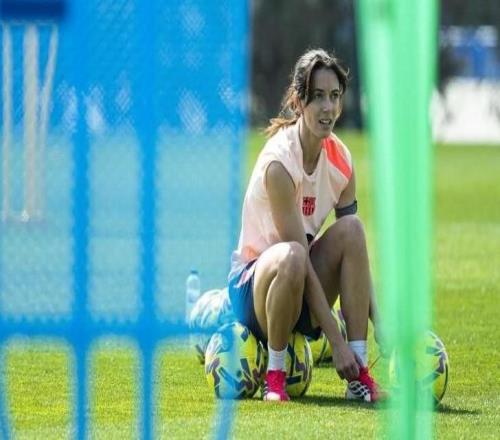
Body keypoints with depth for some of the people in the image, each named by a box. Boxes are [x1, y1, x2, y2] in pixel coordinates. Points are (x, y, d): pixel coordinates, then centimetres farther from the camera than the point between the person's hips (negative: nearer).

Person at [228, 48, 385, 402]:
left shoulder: (341, 161, -3)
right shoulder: (278, 162, -23)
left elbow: (356, 253, 1)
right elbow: (300, 257, -25)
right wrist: (336, 342, -27)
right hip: (252, 284, -6)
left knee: (351, 227, -21)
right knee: (291, 257, -38)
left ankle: (359, 374, -22)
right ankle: (275, 373, -18)